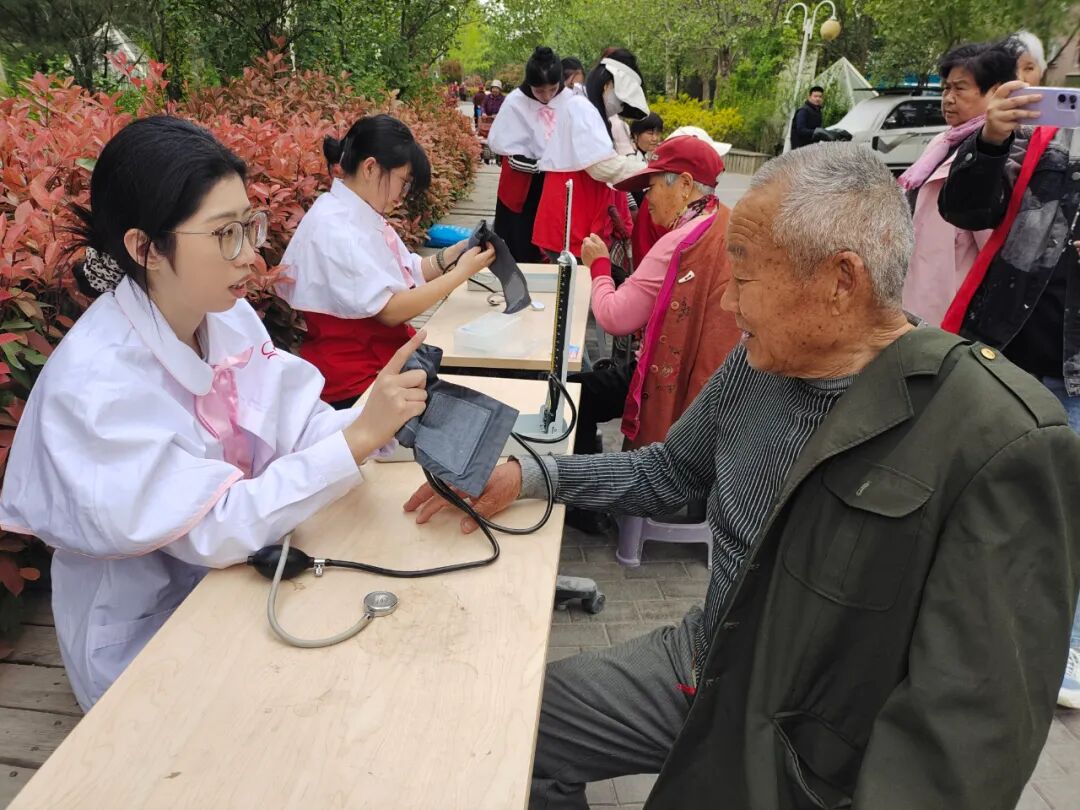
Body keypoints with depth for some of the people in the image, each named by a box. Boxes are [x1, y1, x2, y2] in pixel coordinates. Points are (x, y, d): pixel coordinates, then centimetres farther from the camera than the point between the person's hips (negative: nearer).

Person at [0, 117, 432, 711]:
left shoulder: (229, 317, -6)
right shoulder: (95, 382, -27)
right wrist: (359, 438, -35)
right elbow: (213, 532, -29)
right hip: (147, 644, -5)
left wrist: (379, 423, -27)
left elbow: (295, 422, -7)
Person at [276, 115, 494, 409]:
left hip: (385, 354, 9)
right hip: (353, 381, -9)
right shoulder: (334, 228, -21)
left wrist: (456, 252, -2)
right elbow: (389, 310, -24)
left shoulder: (365, 216, 9)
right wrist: (461, 272, -18)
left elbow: (409, 272, 12)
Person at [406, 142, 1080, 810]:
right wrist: (529, 476, -2)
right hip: (705, 667, 6)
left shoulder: (1007, 447, -27)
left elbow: (971, 726, -25)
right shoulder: (760, 361, -6)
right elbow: (671, 470, 8)